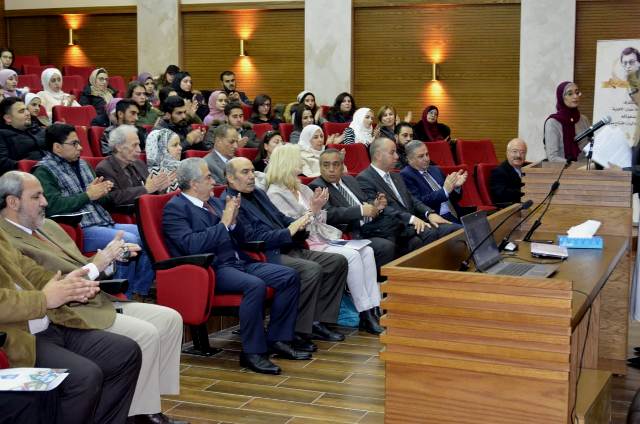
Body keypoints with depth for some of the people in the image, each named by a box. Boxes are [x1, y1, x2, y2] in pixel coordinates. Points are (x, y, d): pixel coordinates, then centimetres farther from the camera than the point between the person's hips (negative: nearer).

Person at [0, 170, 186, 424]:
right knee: (146, 334, -24)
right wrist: (95, 265, -17)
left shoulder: (47, 225, 16)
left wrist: (110, 257, 1)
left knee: (170, 319, 0)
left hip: (97, 301, 10)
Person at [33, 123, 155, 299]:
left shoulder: (81, 164, 20)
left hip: (105, 223, 8)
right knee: (129, 240, -27)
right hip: (81, 230, -8)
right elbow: (53, 205, -19)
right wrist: (88, 195, -13)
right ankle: (122, 296, -14)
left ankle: (139, 293, -1)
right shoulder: (44, 171, -3)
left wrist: (102, 193, 1)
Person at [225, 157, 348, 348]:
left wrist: (298, 224, 2)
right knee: (312, 270, -30)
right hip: (266, 257, -10)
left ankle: (317, 322, 2)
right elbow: (252, 238, -17)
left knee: (338, 261, 1)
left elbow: (281, 218, 25)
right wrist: (289, 231, -18)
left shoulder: (258, 193, 21)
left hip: (289, 249, 10)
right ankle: (294, 332, -20)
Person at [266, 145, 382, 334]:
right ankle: (364, 314, -20)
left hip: (321, 238, 8)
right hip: (304, 246, -8)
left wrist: (318, 208, -1)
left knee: (367, 251, -12)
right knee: (351, 255, -26)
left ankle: (372, 310, -15)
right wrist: (312, 209, -14)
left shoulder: (302, 189, 18)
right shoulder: (275, 193, -6)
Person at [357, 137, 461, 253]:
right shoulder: (364, 179, -3)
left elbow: (412, 200, 19)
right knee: (432, 234, -34)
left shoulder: (396, 177, 25)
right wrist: (411, 218, -23)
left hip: (415, 223, 8)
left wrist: (429, 213, -2)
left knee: (457, 230, -15)